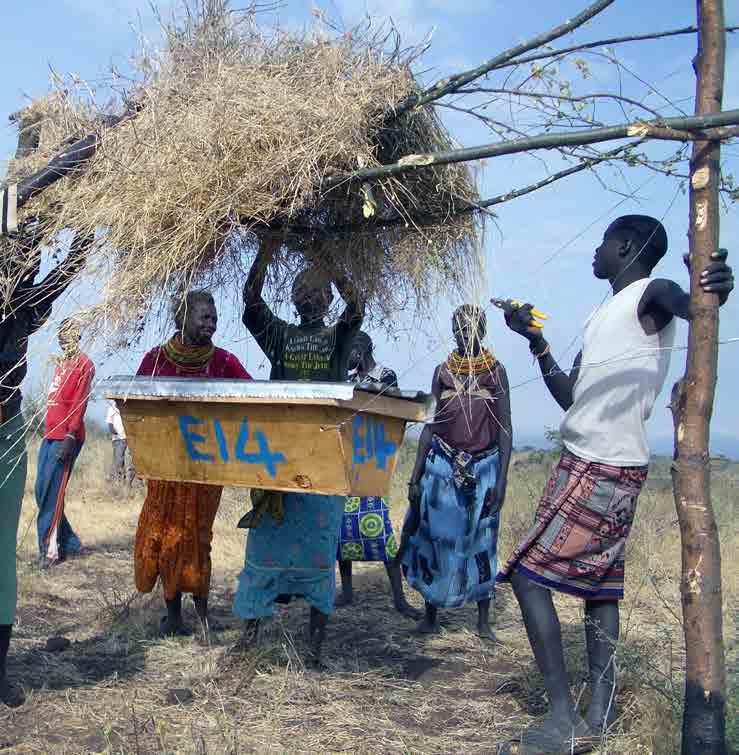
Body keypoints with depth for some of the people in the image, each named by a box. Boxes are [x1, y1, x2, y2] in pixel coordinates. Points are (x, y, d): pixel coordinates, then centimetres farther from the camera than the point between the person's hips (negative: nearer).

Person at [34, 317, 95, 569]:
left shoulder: (84, 364, -6)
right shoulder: (61, 363, 19)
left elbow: (80, 403, -14)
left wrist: (70, 436, -21)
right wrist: (47, 431, 17)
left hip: (65, 438, -9)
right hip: (49, 435, 9)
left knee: (51, 495, -8)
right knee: (42, 493, 9)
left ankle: (51, 550, -3)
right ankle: (70, 543, 17)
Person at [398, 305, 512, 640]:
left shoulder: (496, 372, 0)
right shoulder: (442, 371, 6)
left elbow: (505, 428, -2)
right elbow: (430, 424, 7)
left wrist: (502, 478, -10)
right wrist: (415, 475, 3)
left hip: (483, 467, -2)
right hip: (442, 466, 2)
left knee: (480, 543, 4)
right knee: (435, 537, 4)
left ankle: (484, 620, 15)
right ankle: (431, 615, 17)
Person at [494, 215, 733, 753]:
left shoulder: (650, 296, -9)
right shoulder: (605, 315, 19)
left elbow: (687, 303, -33)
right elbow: (569, 397, 19)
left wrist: (715, 291, -55)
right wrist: (536, 341, 16)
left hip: (600, 471, -10)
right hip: (595, 467, 10)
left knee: (530, 576, -11)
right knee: (599, 584, 11)